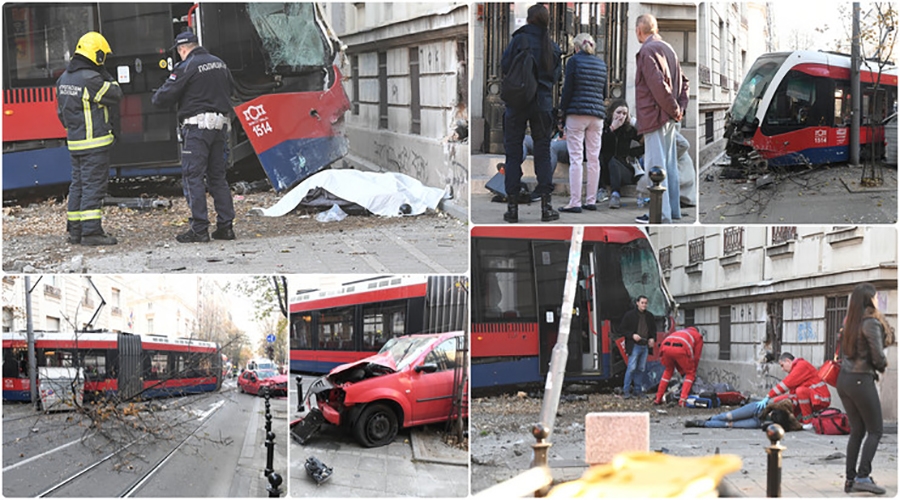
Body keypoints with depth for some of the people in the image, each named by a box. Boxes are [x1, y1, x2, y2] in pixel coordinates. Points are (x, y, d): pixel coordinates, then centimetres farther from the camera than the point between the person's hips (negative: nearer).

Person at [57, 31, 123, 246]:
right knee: (93, 185, -6)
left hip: (74, 141, 9)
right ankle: (91, 231, -7)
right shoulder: (90, 79, -18)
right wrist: (106, 75, 0)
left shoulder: (64, 78, 11)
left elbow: (61, 111, 17)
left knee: (78, 184, 14)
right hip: (94, 143, -9)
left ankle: (75, 230, 18)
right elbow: (115, 95, -10)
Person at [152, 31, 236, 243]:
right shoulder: (220, 64, 13)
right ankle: (225, 226, 11)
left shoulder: (187, 67, -9)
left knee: (193, 176, -4)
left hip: (197, 124, -7)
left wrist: (157, 96, 12)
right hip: (220, 122, 7)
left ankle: (199, 229, -8)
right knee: (217, 176, 13)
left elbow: (164, 98, -9)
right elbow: (228, 92, 25)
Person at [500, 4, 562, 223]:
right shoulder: (552, 46, 4)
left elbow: (504, 66, -5)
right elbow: (556, 75, 10)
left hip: (517, 102, -2)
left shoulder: (519, 39, -7)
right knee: (543, 152, 8)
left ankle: (512, 207, 2)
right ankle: (545, 206, 6)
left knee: (513, 152, 4)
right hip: (543, 103, 2)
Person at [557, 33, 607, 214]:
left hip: (577, 113, -5)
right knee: (594, 158, 7)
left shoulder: (574, 60, -3)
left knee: (576, 159, -6)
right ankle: (591, 201, 10)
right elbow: (604, 93, 16)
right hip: (597, 115, 5)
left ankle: (575, 202, -10)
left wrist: (562, 111, 1)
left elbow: (568, 89, -7)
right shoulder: (601, 63, 12)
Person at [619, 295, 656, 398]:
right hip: (634, 346, -5)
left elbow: (653, 329, 23)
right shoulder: (629, 315, -3)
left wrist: (652, 338, 3)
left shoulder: (649, 316, 12)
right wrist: (632, 335, -14)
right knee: (631, 368, -10)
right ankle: (626, 390, -3)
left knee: (641, 369, 8)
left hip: (645, 346, 5)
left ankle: (638, 390, 15)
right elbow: (621, 328, -2)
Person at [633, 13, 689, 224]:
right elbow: (683, 81, 17)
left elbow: (658, 84, -21)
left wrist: (674, 109, -12)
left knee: (655, 166, -7)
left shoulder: (647, 51, -13)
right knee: (669, 165, 13)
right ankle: (673, 210, 19)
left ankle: (661, 214, -8)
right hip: (669, 119, 9)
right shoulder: (667, 49, 15)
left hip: (655, 117, -9)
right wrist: (680, 108, 8)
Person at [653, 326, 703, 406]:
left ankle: (658, 399, 28)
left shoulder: (679, 332, 44)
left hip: (665, 347, 5)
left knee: (668, 370, 31)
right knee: (690, 374, 17)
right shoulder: (698, 336, 32)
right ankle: (682, 400, 1)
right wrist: (694, 372, 39)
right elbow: (696, 356, 26)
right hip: (681, 349, -5)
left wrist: (682, 372, 48)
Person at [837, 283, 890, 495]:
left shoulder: (849, 322, 10)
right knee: (875, 430, 2)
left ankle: (850, 479, 10)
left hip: (843, 380, 7)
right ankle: (863, 477, -6)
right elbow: (878, 356, -16)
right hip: (861, 380, -7)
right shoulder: (871, 322, -12)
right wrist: (882, 366, 6)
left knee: (857, 430, 12)